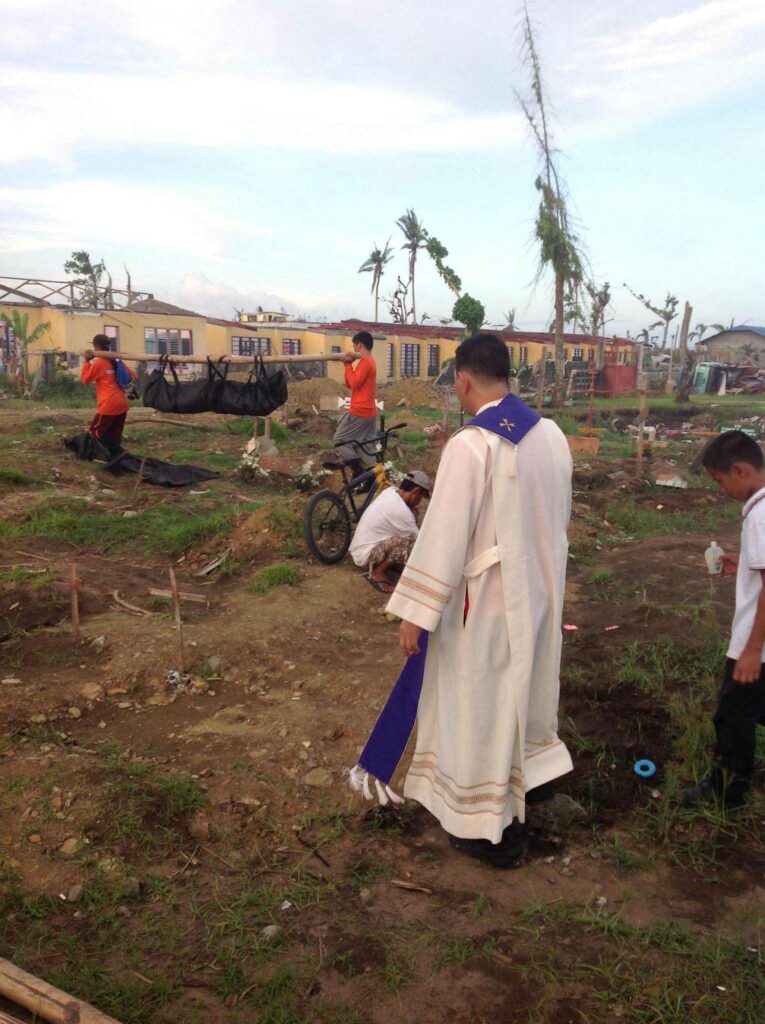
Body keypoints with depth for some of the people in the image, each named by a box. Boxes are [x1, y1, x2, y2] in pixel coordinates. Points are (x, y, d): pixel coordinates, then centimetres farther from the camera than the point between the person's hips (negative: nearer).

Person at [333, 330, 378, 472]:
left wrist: (349, 365, -10)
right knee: (363, 445, 11)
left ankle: (358, 470, -9)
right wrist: (349, 365, 2)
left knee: (339, 440, -4)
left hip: (359, 412, -10)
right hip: (369, 412, 10)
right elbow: (349, 384, 16)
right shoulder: (370, 362, 18)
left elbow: (354, 382, -21)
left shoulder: (365, 362, -13)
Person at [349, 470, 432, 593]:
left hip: (361, 547, 10)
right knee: (411, 539, -27)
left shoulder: (391, 491, -1)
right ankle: (377, 572, -9)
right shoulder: (400, 511, -26)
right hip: (365, 555, -10)